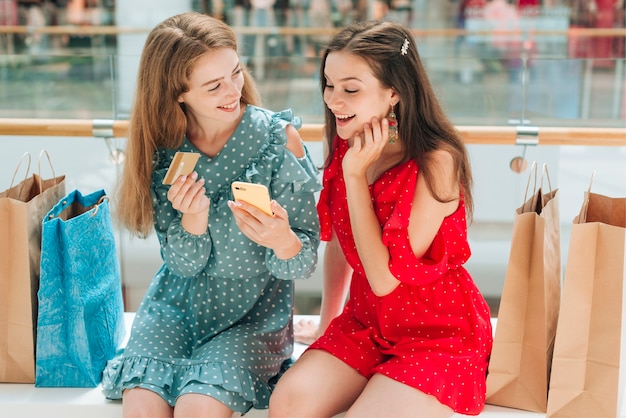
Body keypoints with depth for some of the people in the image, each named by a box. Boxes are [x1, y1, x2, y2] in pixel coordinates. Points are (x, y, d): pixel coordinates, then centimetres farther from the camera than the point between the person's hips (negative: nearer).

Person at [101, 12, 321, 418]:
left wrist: (282, 240, -36)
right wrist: (193, 220, -26)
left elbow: (304, 263, -12)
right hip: (176, 306, 2)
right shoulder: (163, 150, -6)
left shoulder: (278, 137, -13)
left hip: (254, 313, -2)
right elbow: (183, 264, -4)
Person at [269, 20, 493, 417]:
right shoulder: (345, 146, -1)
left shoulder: (435, 163, -21)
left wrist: (356, 175, -22)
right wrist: (326, 323, 19)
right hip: (366, 324, 6)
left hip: (439, 334, -5)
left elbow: (386, 278, -23)